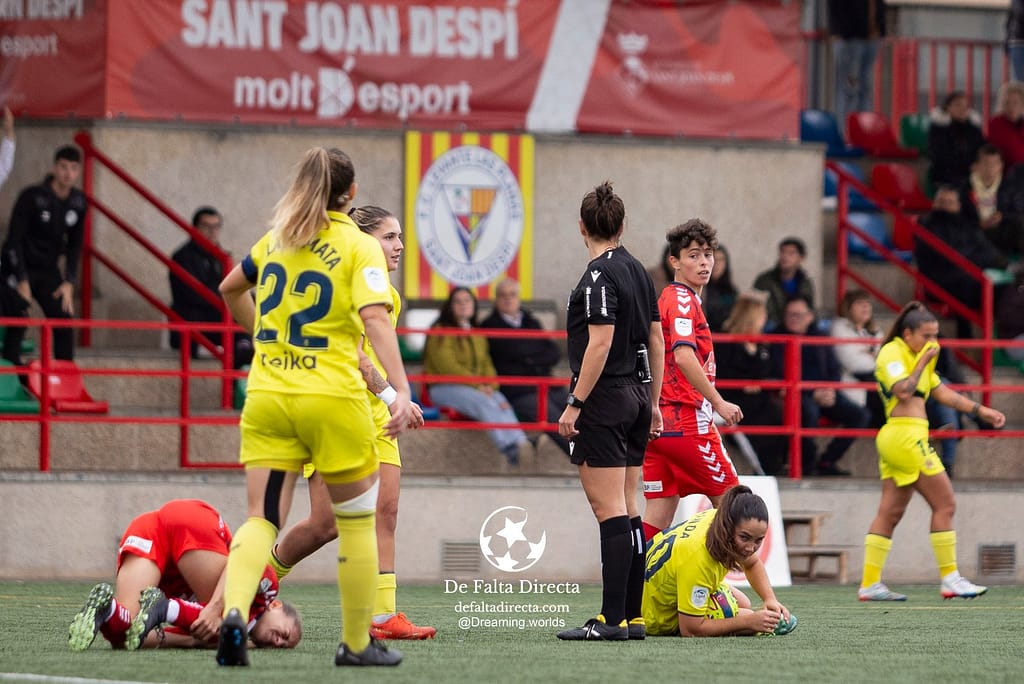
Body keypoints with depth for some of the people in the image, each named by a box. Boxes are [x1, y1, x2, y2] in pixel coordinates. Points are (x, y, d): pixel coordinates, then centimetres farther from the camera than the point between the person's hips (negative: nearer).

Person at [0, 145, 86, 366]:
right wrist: (22, 281, -19)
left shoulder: (78, 202, -2)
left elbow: (74, 245, 8)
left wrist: (69, 282, 0)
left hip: (48, 271, 5)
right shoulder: (32, 197, -19)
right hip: (18, 268, -5)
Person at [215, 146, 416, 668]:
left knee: (261, 520, -1)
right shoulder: (359, 247, -4)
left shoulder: (277, 239, 12)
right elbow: (375, 319, -19)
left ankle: (233, 611, -27)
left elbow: (230, 289, 29)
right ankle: (357, 643, 17)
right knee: (357, 522, 12)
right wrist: (401, 390, -26)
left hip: (266, 398, 4)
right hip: (332, 400, -4)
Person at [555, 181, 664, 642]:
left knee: (609, 510, -10)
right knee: (627, 510, 10)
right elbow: (656, 339, 17)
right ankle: (634, 616, 11)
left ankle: (612, 619, -13)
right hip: (636, 395, 9)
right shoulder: (638, 272, 12)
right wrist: (653, 405, 23)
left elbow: (600, 343, -19)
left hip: (604, 401, -9)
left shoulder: (599, 275, -13)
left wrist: (575, 404, -18)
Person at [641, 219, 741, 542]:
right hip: (686, 420, -9)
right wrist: (719, 403, -21)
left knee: (660, 510, 6)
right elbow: (684, 357, -23)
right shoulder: (683, 300, -10)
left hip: (657, 420, 9)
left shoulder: (668, 298, 19)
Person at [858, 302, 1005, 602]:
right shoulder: (892, 353, -7)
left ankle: (870, 583, 3)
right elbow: (903, 391, -20)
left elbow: (942, 392, 25)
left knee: (890, 512, 6)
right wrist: (924, 361, -13)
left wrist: (980, 410, 20)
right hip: (905, 434, -10)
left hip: (892, 441, 10)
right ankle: (950, 579, -4)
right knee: (945, 504, -6)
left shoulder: (915, 357, 22)